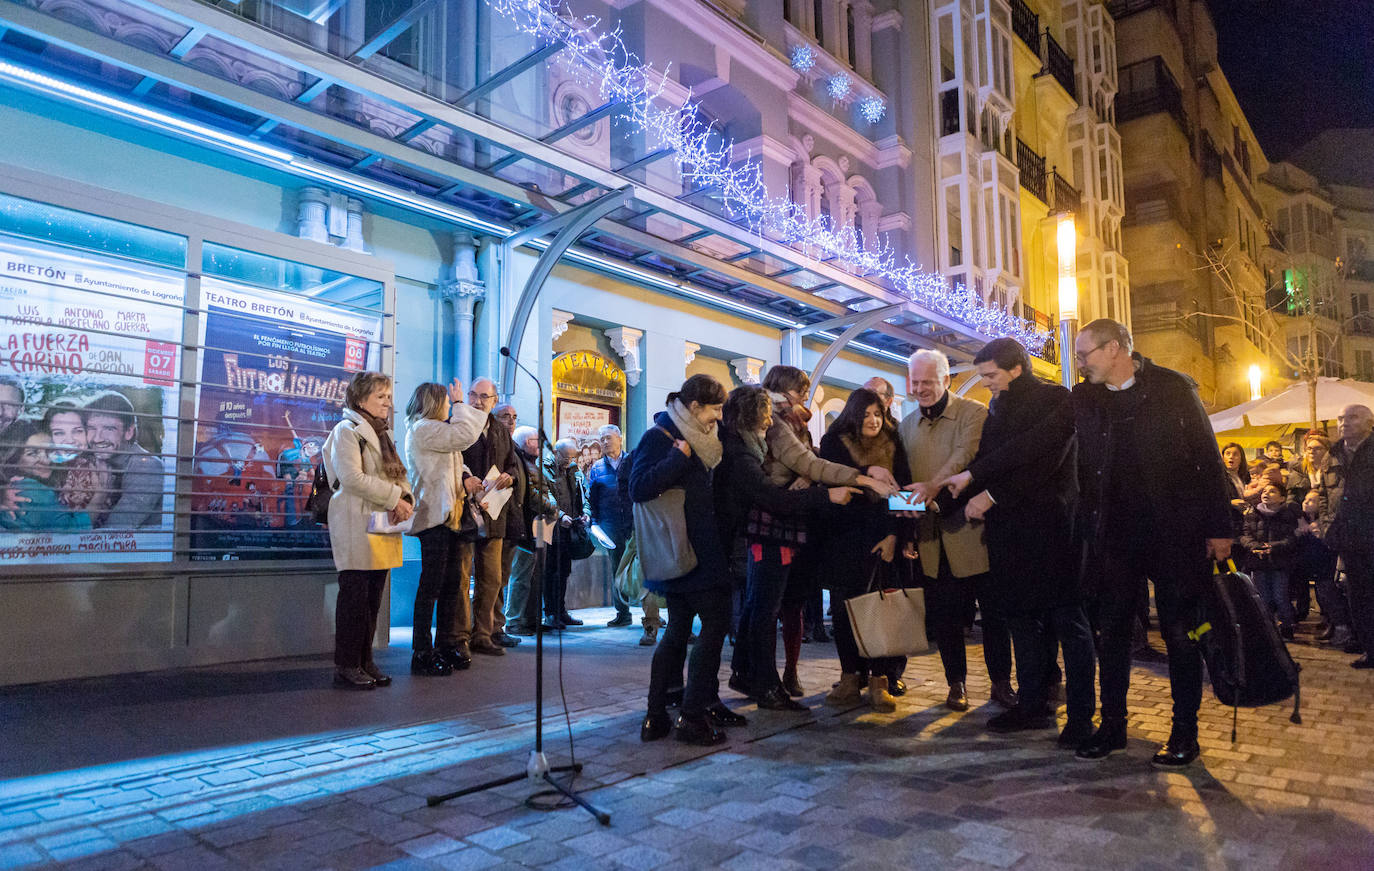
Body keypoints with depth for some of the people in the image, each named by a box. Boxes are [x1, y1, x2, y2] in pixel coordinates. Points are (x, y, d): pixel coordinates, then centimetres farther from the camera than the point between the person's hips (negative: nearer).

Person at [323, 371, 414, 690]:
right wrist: (394, 498, -17)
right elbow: (352, 477, -17)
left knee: (373, 598, 10)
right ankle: (346, 667, 3)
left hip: (384, 526, 8)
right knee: (354, 596, -4)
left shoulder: (383, 434, 21)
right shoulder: (347, 430, -5)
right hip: (357, 525, -8)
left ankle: (365, 661, 18)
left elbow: (399, 474, 18)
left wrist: (406, 500, -3)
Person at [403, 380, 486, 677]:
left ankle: (448, 646, 19)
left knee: (452, 581, 11)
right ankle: (422, 654, -3)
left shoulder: (432, 430, 25)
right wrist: (459, 403, -7)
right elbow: (465, 435, -20)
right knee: (431, 585, -8)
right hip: (434, 516, -10)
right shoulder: (422, 428, -8)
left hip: (446, 515, 10)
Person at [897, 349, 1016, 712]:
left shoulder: (973, 413, -2)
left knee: (993, 610, 4)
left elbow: (966, 455, -20)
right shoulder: (906, 425, 14)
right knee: (943, 614, 7)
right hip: (931, 535, 4)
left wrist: (935, 484, -35)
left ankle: (1001, 682, 18)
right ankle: (957, 683, 21)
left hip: (970, 528, -4)